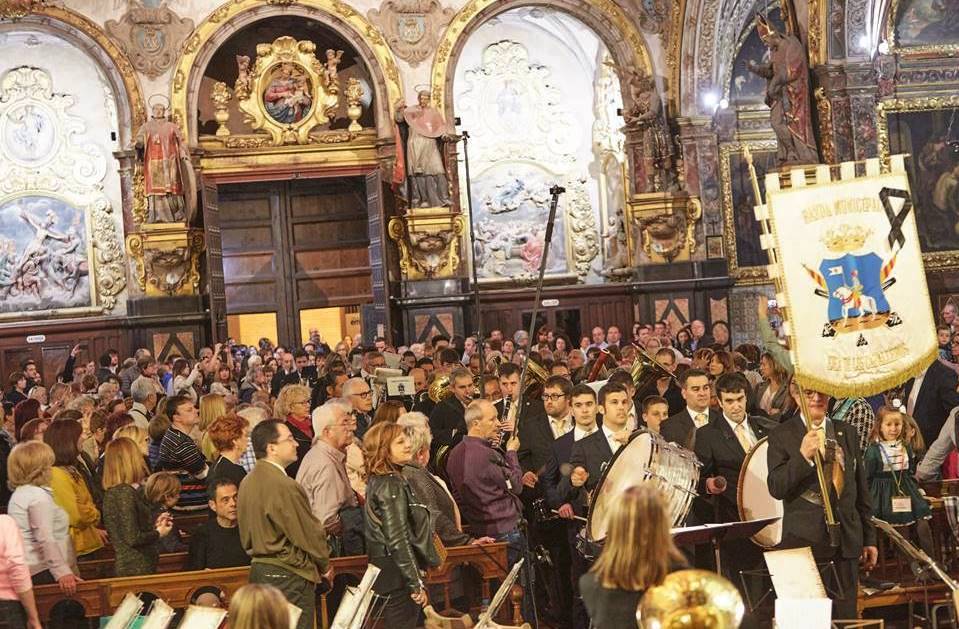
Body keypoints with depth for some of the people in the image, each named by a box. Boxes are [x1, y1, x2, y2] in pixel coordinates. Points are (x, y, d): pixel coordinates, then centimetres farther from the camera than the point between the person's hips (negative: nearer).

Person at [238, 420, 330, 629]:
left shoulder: (247, 482, 8)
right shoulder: (284, 486, -20)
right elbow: (309, 533, -14)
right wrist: (324, 565, 2)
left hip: (258, 570, 9)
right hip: (289, 576, -9)